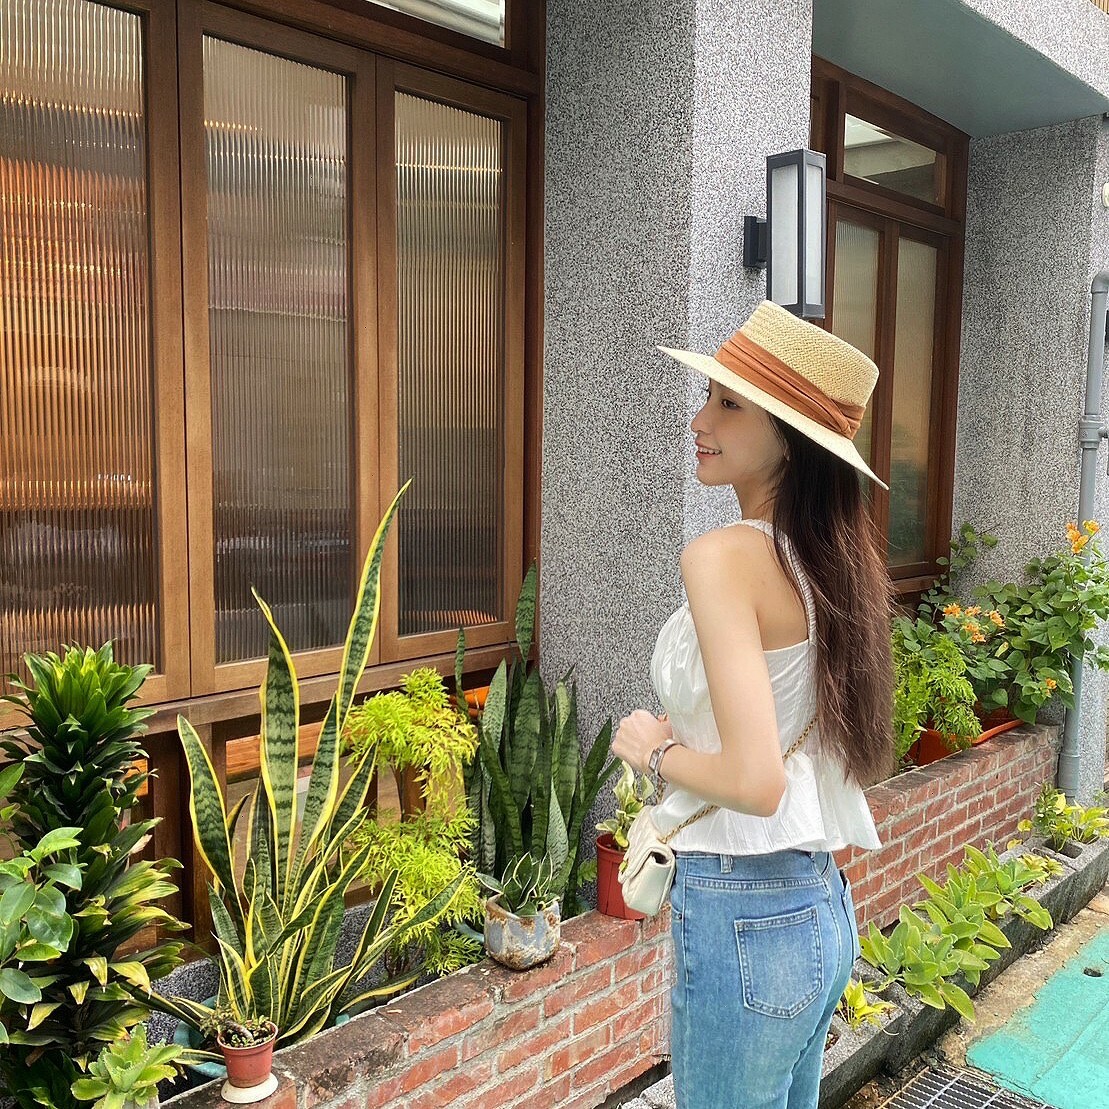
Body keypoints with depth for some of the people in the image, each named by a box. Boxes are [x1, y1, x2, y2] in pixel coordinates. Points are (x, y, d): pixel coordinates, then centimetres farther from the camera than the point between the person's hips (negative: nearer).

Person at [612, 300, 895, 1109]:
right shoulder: (839, 555, 3)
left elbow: (754, 781, -26)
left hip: (744, 916, -8)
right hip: (824, 901, 8)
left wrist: (656, 748, -10)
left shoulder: (725, 557, -21)